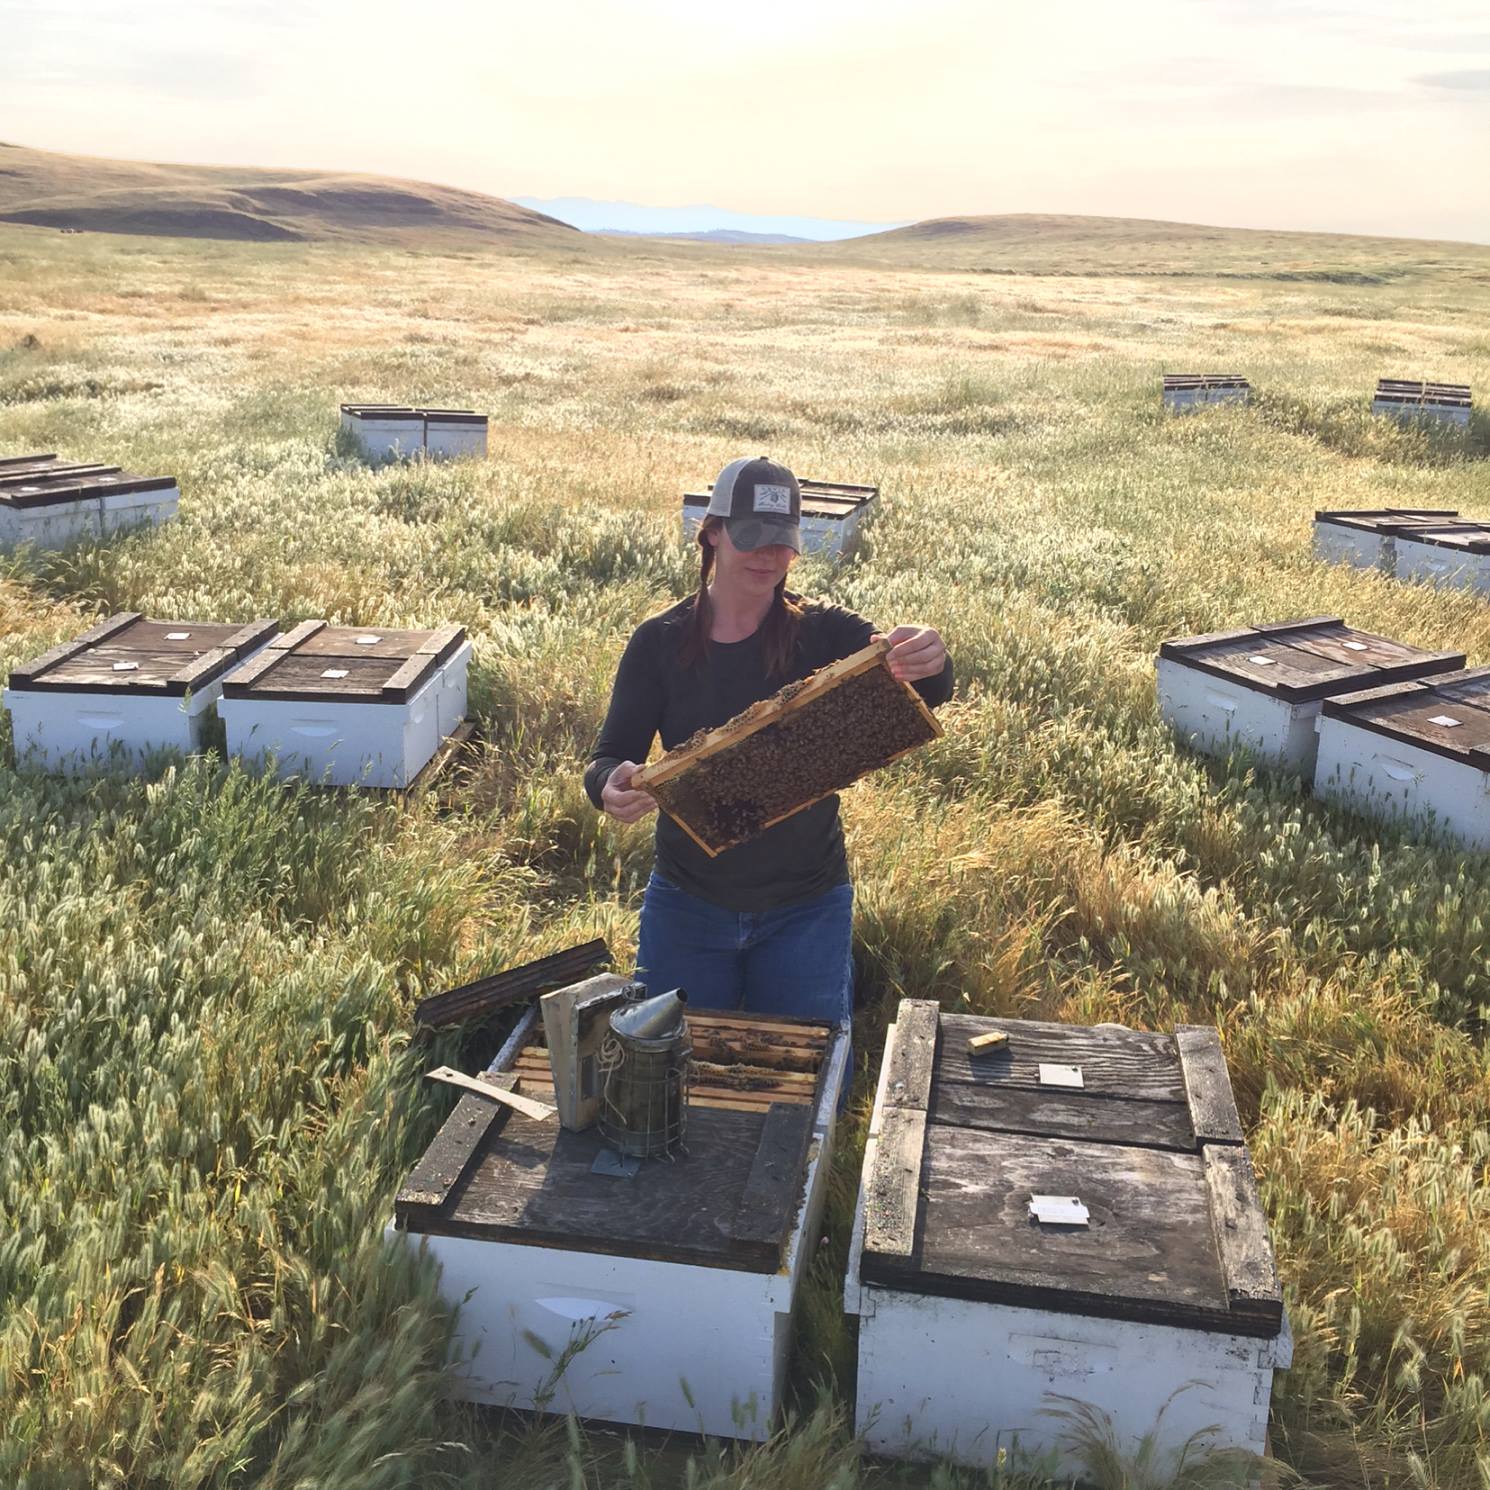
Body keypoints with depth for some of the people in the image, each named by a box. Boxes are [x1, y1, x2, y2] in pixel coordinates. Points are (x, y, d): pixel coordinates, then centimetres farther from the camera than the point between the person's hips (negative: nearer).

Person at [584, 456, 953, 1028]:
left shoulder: (825, 634, -7)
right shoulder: (660, 641, -4)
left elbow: (924, 695, -19)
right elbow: (608, 757, -7)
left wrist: (930, 664, -44)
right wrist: (612, 786, -31)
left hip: (806, 910, -1)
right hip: (687, 906, 1)